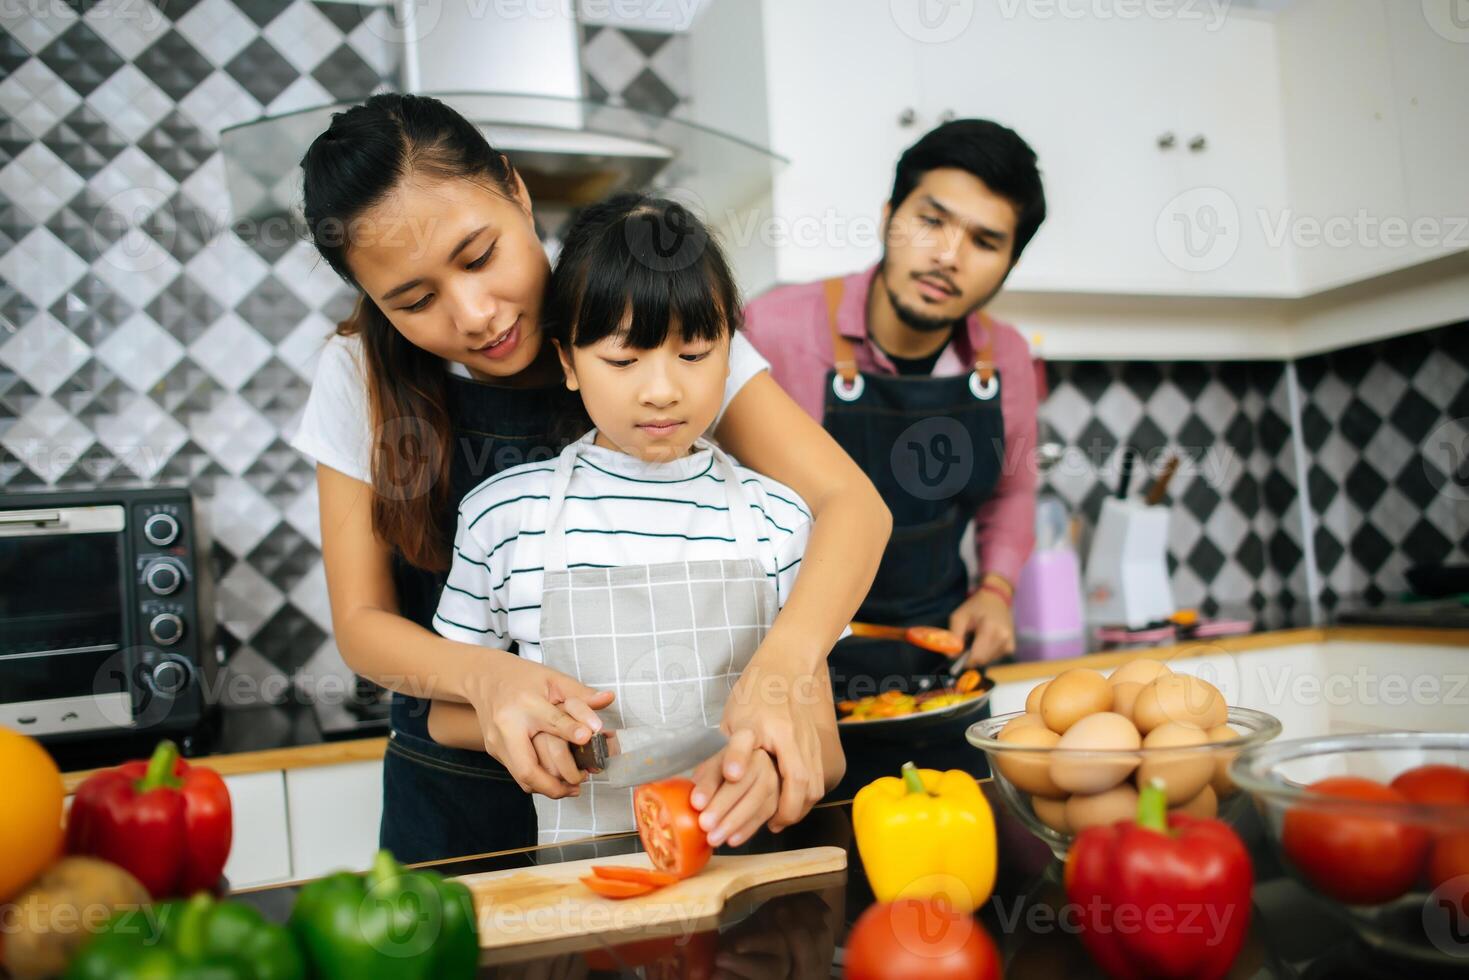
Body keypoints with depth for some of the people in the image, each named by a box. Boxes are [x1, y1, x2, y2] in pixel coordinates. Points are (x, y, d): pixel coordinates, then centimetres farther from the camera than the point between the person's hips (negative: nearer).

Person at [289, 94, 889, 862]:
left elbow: (850, 503, -18)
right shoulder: (360, 376, -6)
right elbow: (361, 619, -4)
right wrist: (481, 675, -26)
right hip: (457, 796, 2)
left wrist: (779, 670, -36)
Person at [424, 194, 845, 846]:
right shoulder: (502, 514, 2)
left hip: (739, 860, 1)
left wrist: (769, 767, -18)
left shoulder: (776, 519, 3)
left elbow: (823, 745, 4)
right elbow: (446, 714, 14)